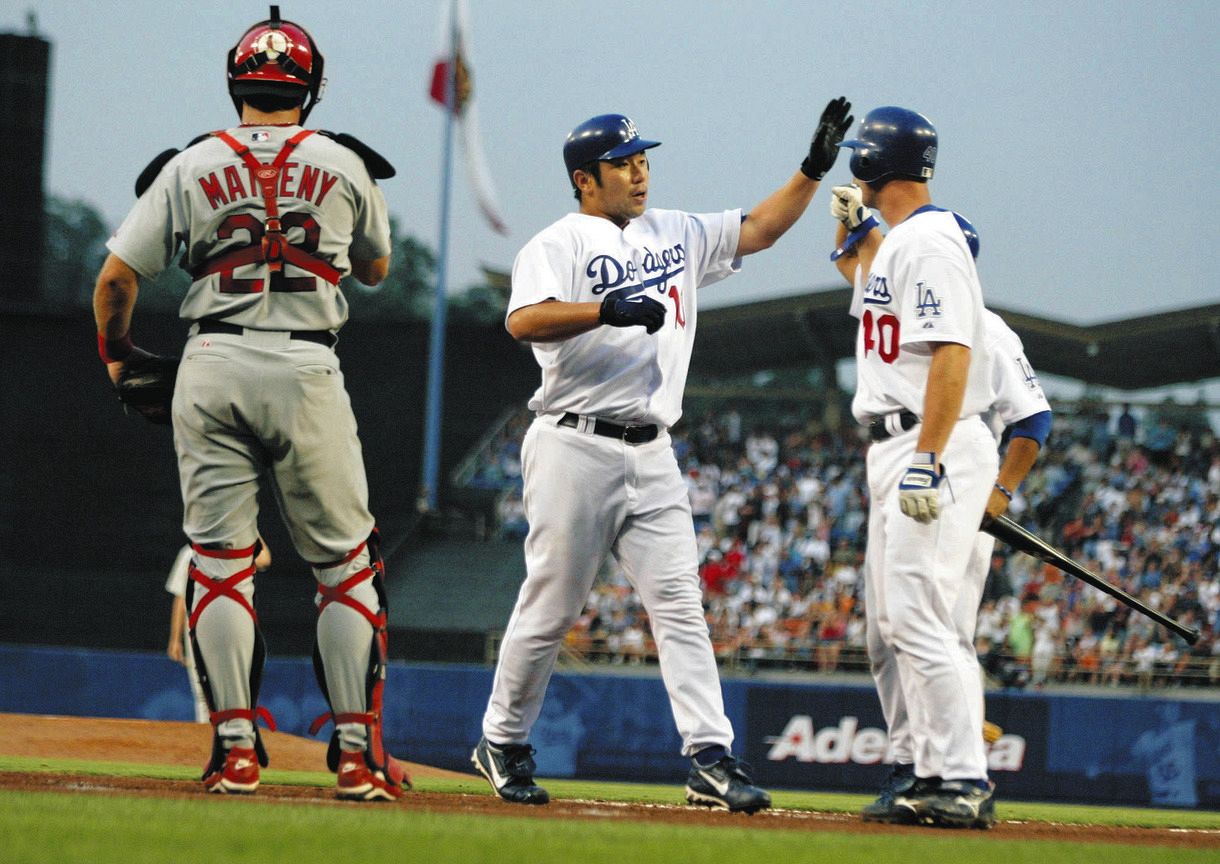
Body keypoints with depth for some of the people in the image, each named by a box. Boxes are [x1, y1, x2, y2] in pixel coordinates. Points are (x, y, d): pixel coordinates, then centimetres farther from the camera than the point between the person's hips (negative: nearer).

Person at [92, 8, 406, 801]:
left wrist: (116, 352, 19)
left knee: (219, 557, 5)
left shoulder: (189, 167, 3)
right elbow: (377, 268, 20)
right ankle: (358, 752, 3)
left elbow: (117, 276, 2)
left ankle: (236, 748, -1)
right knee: (346, 560, 6)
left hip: (211, 367, 1)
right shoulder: (343, 165, 4)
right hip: (308, 370, -1)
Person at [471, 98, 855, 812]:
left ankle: (712, 759, -9)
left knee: (679, 601, -3)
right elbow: (524, 320, -21)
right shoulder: (559, 245, -4)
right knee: (552, 605, 1)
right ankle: (503, 745, 17)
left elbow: (758, 230, 17)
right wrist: (607, 310, -34)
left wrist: (814, 169, 4)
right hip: (576, 450, -5)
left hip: (652, 455, 5)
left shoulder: (675, 235, 16)